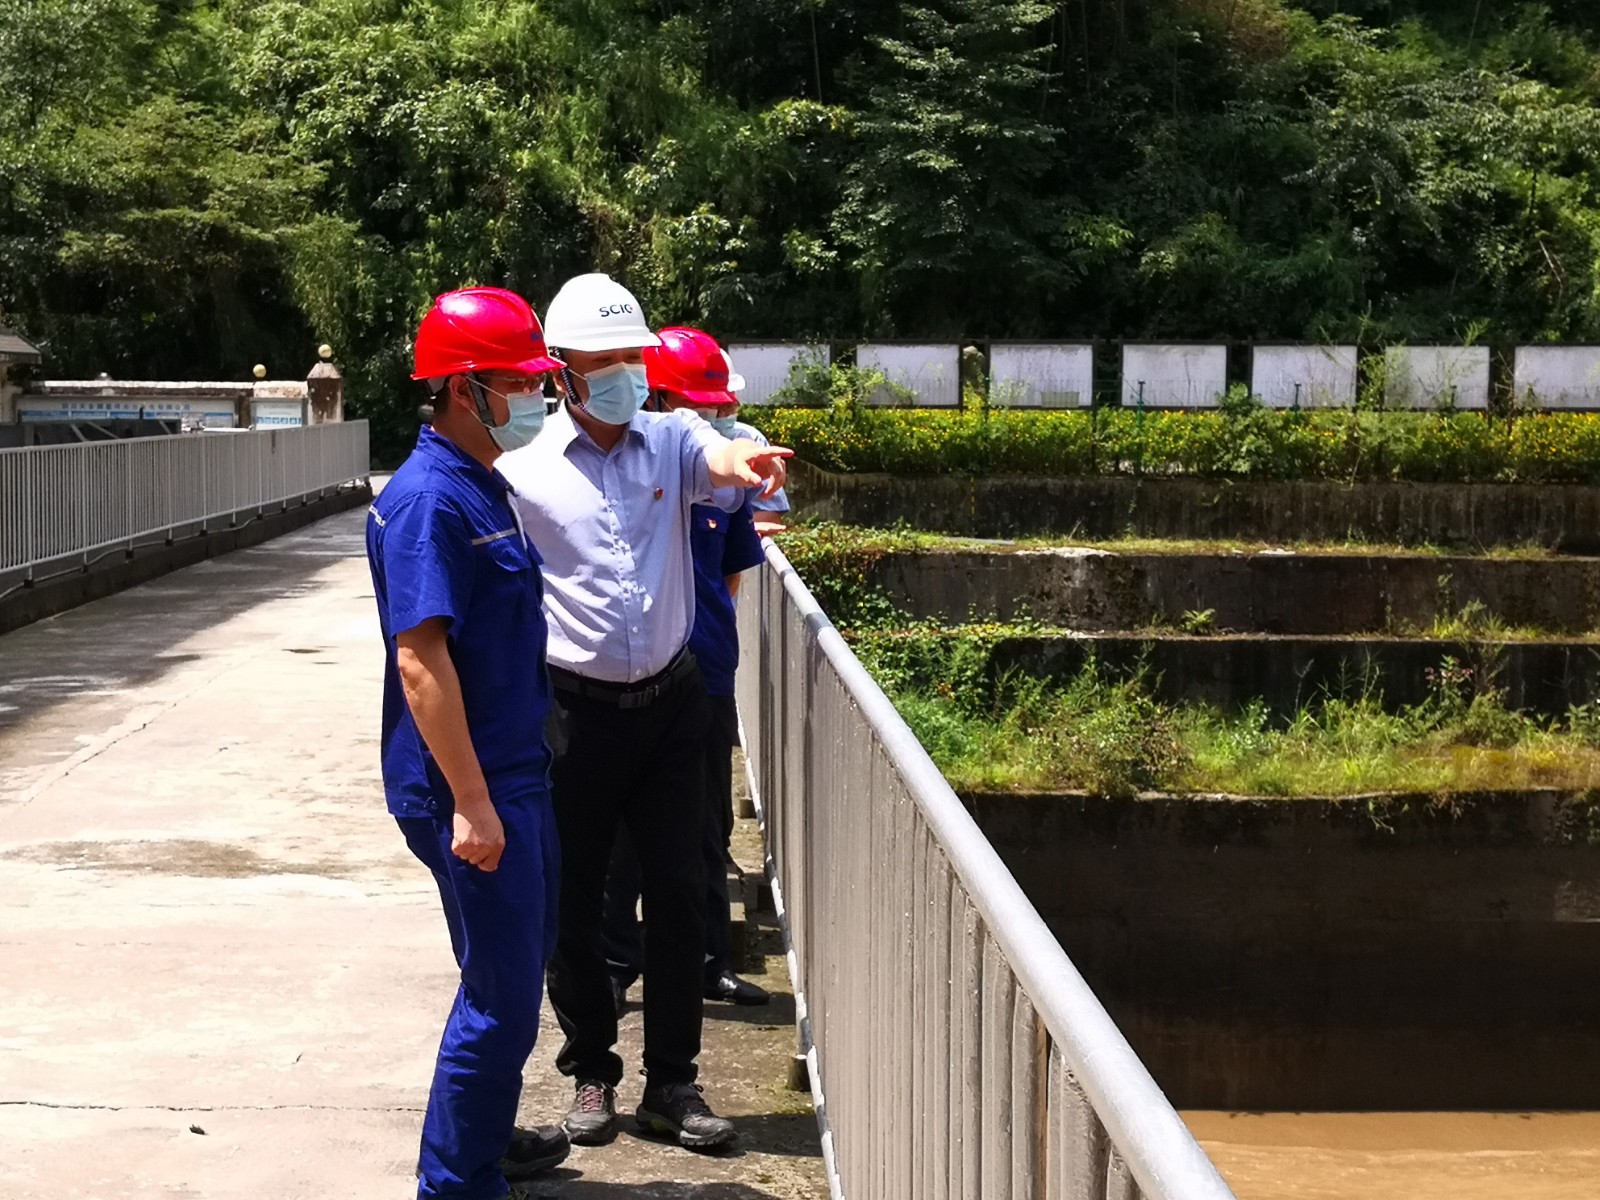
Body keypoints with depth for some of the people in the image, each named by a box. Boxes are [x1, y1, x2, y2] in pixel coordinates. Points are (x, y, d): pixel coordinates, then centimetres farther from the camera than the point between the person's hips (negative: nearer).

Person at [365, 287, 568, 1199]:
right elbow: (419, 657, -24)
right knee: (501, 994, -2)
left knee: (519, 964, 21)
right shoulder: (429, 500, -19)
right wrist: (470, 802, -25)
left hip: (517, 772, 10)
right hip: (470, 789, -10)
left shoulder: (486, 487, 11)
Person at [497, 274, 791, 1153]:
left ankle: (671, 1083, 19)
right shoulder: (525, 475, -4)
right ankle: (590, 1073, 26)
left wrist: (748, 461, -45)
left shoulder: (670, 440, 2)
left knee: (678, 895, 6)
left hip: (671, 701, 2)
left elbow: (717, 460, -21)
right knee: (572, 901, 7)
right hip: (575, 710, -2)